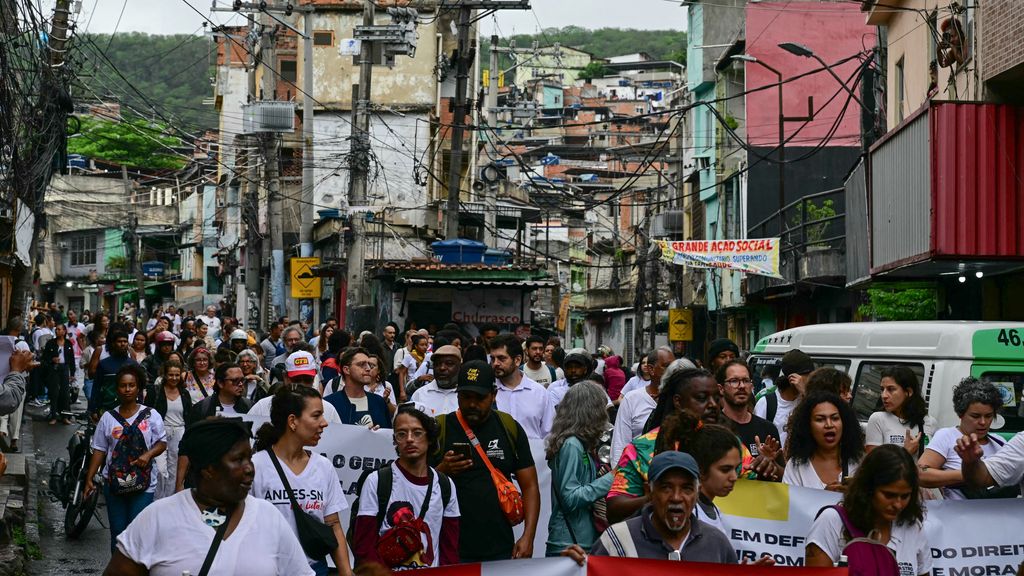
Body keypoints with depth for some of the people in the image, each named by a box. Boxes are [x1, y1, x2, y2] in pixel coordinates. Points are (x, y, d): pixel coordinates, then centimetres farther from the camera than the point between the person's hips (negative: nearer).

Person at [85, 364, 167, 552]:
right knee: (117, 532, 7)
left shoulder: (151, 415, 2)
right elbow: (99, 450, 7)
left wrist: (148, 455, -16)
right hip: (114, 484, 2)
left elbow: (162, 443, 4)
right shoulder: (108, 418, 6)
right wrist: (89, 478, 0)